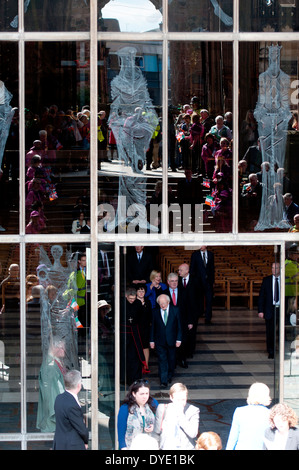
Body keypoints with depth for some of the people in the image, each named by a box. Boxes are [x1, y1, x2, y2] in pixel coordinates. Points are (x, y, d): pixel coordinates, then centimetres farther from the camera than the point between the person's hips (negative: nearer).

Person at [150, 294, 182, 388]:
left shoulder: (175, 310, -2)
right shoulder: (155, 312, -1)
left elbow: (179, 326, 1)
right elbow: (152, 327, 3)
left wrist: (178, 339, -3)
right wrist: (152, 340, 0)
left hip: (171, 341, 1)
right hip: (160, 341, -1)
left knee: (171, 360, 12)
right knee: (162, 360, -4)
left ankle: (169, 376, 33)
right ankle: (163, 381, -4)